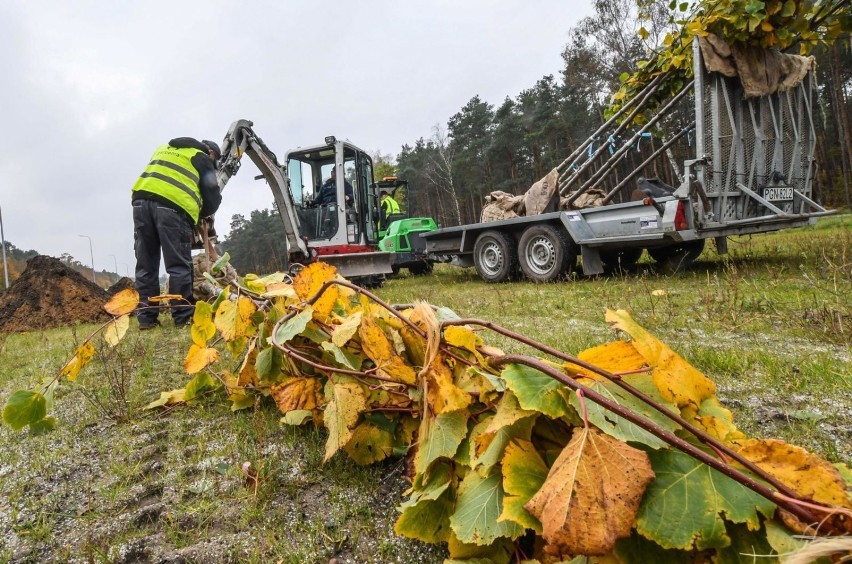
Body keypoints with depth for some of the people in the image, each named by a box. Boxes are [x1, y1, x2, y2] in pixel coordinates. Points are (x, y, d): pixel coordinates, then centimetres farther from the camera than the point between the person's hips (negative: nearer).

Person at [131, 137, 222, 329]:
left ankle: (146, 317, 9)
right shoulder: (202, 159, 16)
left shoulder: (165, 148, 34)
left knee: (146, 265, 8)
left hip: (142, 199, 5)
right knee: (179, 265, -1)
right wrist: (199, 213, 32)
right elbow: (213, 198, 12)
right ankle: (183, 316, -1)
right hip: (173, 205, -5)